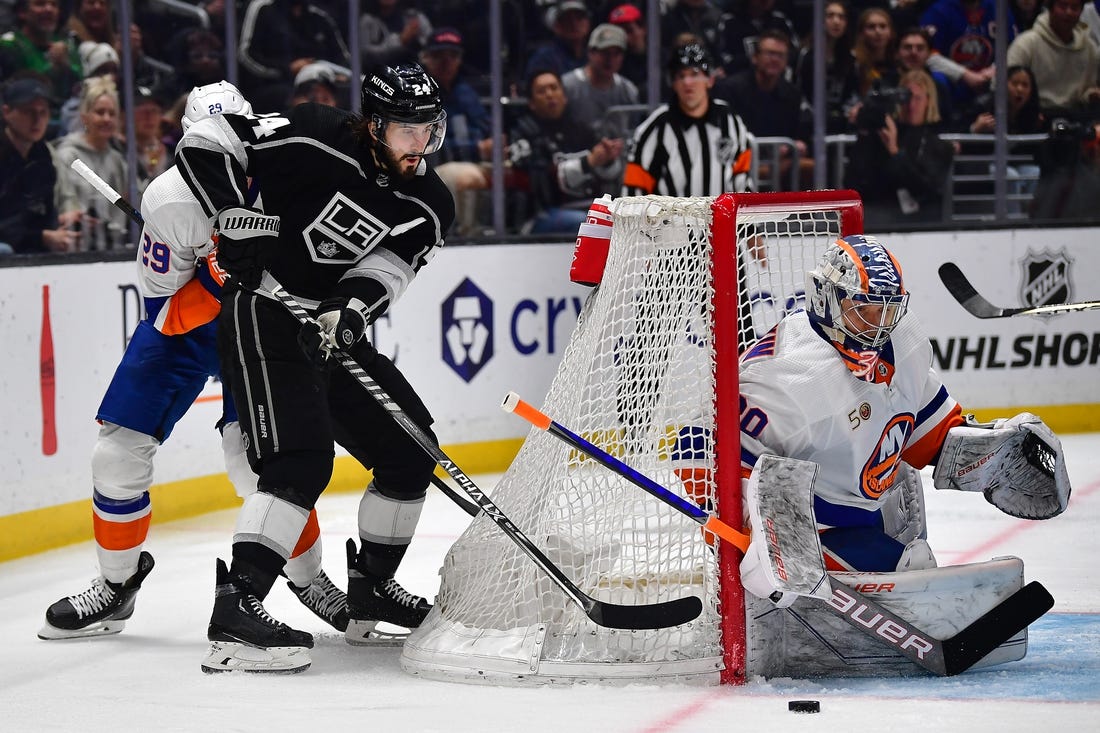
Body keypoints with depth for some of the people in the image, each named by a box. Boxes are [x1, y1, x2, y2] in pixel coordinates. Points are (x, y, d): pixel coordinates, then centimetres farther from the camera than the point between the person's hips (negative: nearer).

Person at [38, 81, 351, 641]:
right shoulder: (170, 201, -25)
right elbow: (165, 316, -21)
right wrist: (216, 282, -37)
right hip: (181, 325, 1)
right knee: (118, 454, -5)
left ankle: (308, 575, 2)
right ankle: (119, 580, 17)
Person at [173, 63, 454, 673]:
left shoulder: (428, 208, 3)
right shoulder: (317, 141, -14)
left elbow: (385, 271, -10)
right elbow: (204, 141, -14)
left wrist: (347, 311, -30)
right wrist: (237, 219, -23)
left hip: (332, 332, 8)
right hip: (264, 317, -8)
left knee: (409, 449, 10)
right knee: (302, 457, -24)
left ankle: (370, 588, 28)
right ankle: (235, 612, -31)